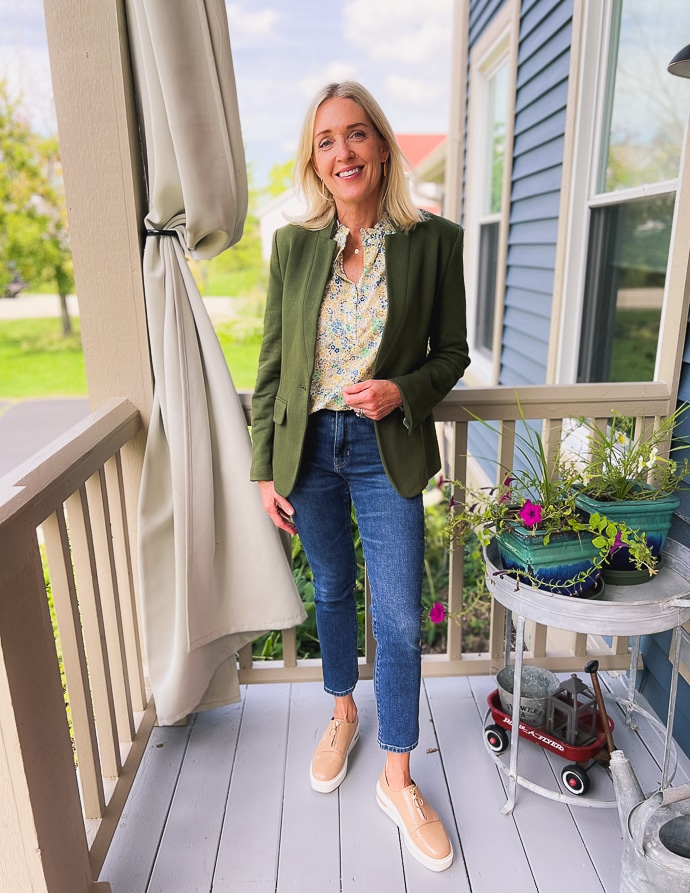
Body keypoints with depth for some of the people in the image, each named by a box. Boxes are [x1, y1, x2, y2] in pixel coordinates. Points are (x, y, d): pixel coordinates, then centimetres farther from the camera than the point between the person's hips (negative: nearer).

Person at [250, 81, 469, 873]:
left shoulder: (433, 241, -6)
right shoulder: (292, 245, -1)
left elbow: (451, 353, 2)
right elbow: (272, 364, 1)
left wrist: (402, 391, -19)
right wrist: (265, 469, 0)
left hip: (387, 452, -1)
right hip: (309, 449, 2)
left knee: (399, 620, 3)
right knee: (331, 591, 19)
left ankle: (398, 781, 27)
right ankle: (343, 712, 47)